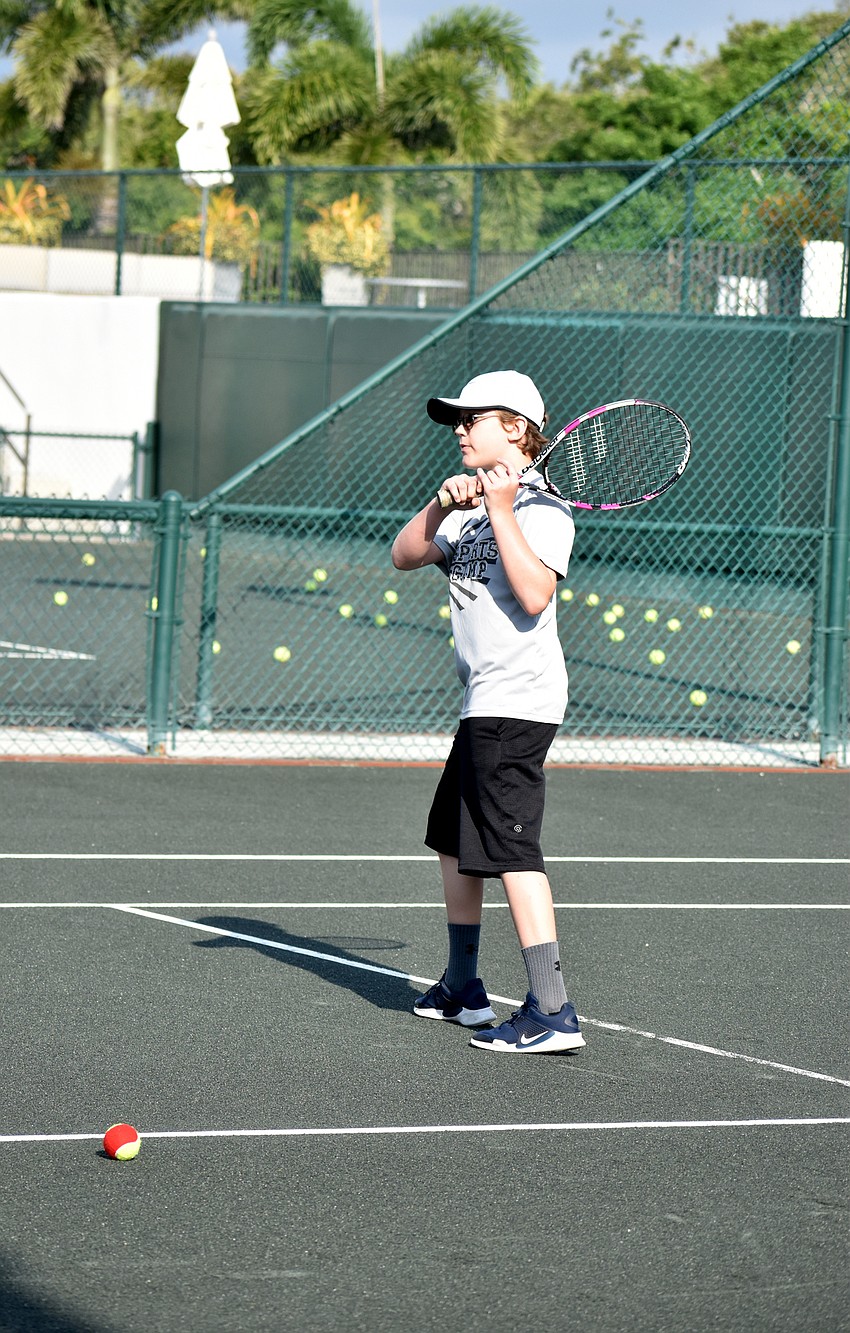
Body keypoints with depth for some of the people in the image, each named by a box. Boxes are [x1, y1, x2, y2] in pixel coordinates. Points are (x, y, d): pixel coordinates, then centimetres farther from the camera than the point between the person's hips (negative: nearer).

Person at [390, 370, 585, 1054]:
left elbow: (535, 594, -25)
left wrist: (501, 510, -24)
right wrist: (443, 504, -6)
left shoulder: (542, 509, -11)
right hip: (486, 703, 10)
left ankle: (552, 1012, -21)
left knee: (510, 848, -16)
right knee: (455, 840, 20)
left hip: (518, 702, -10)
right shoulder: (472, 510, 17)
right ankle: (462, 990, 33)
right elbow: (405, 555, 10)